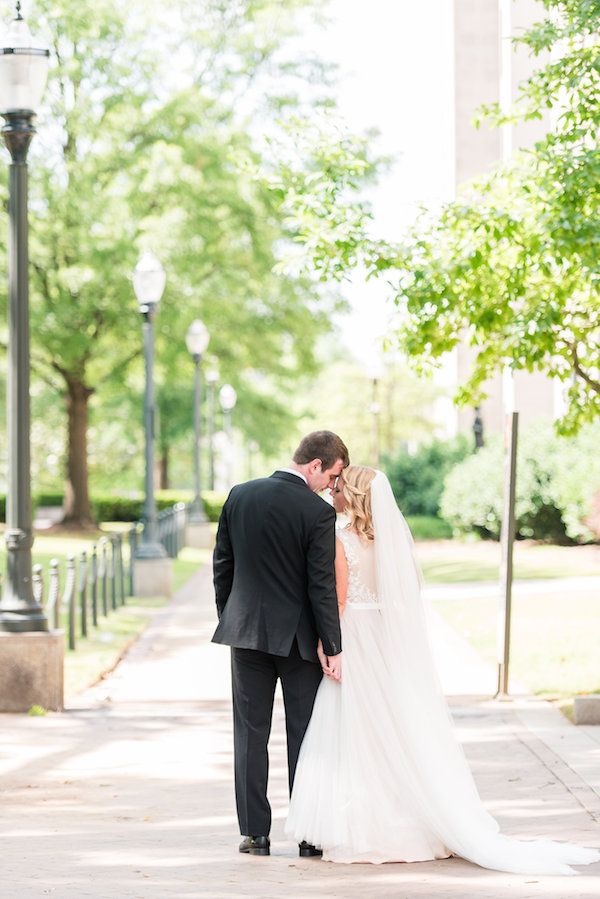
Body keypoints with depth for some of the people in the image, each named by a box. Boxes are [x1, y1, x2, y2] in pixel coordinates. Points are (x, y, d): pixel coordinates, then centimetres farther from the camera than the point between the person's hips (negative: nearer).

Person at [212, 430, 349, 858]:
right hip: (298, 638, -3)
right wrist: (333, 647, -8)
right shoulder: (318, 512, -14)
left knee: (251, 734, 7)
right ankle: (309, 833, 8)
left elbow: (222, 565, 7)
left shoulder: (240, 496, 1)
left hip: (246, 631, 3)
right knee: (304, 735, 6)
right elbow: (322, 586, -13)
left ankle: (255, 833, 7)